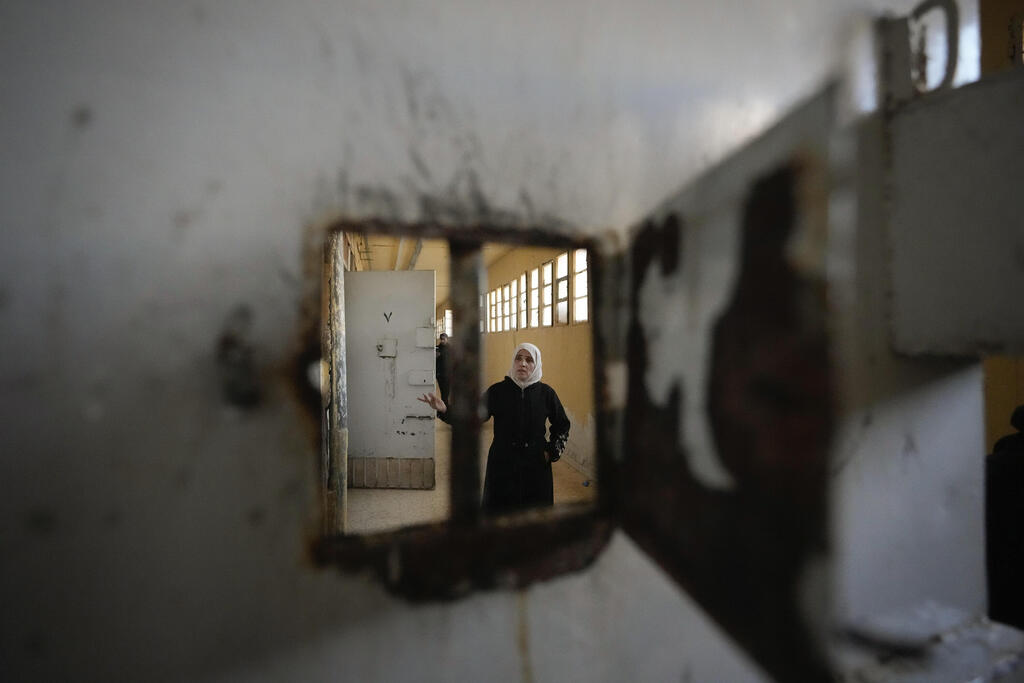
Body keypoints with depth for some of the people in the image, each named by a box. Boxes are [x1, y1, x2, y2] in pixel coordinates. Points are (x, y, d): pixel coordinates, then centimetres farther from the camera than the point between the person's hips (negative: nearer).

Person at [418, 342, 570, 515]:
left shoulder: (546, 393, -2)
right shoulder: (497, 391, -4)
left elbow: (562, 426, 10)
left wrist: (552, 452, -1)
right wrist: (444, 410, -26)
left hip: (536, 468, 1)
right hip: (502, 466, 0)